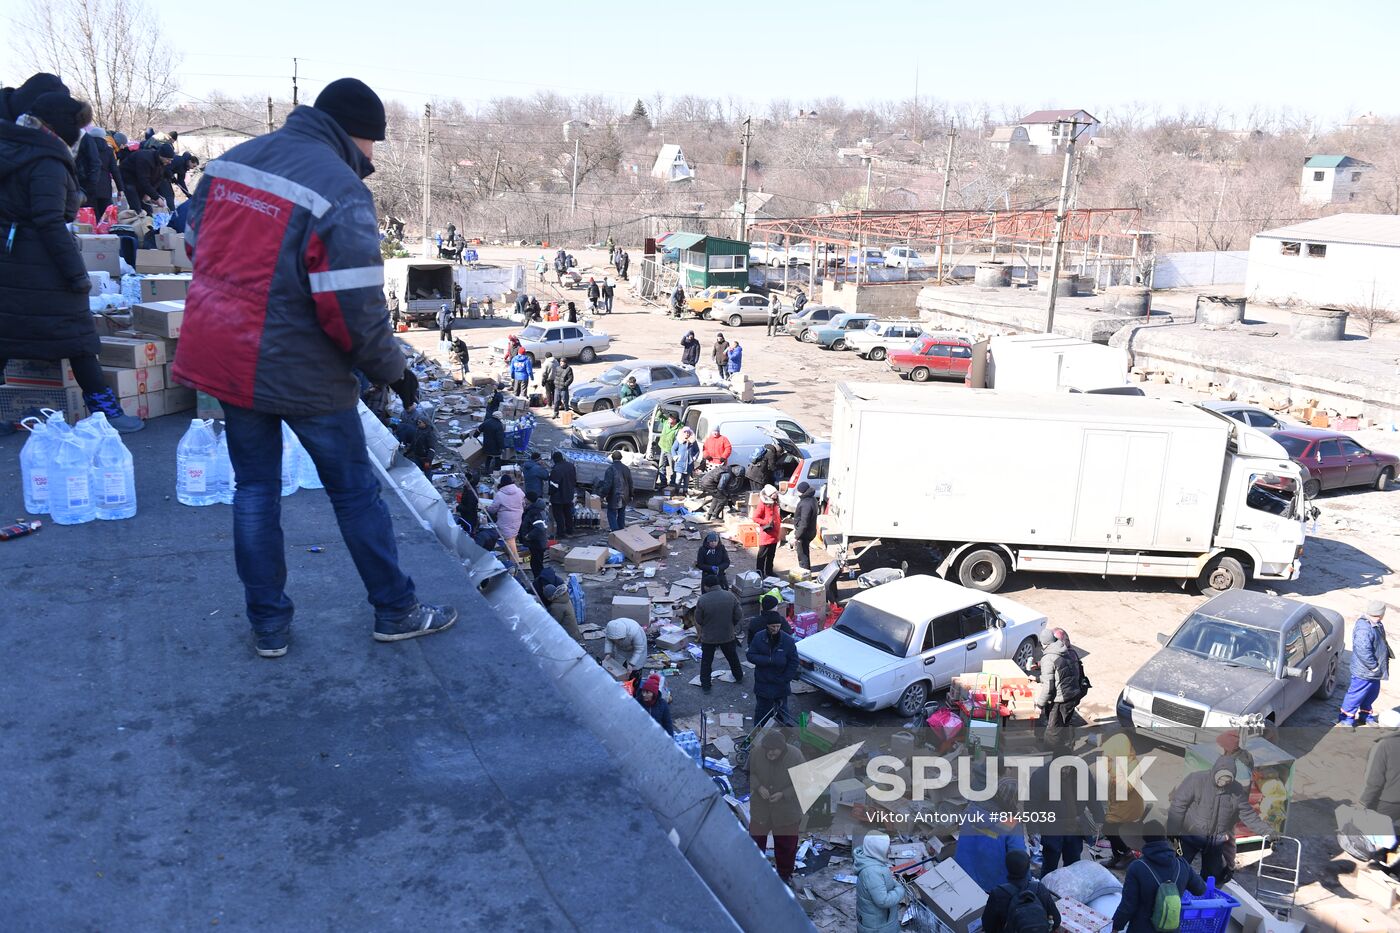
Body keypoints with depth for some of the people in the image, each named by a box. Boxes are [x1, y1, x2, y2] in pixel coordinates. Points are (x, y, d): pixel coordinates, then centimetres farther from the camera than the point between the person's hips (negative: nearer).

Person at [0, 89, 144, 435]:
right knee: (76, 338, -2)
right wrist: (76, 273, -19)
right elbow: (50, 222, -21)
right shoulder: (47, 163, -13)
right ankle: (106, 411, 3)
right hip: (41, 267, -9)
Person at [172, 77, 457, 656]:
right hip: (300, 371, -6)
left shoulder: (229, 162, 5)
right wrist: (388, 367, -7)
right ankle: (395, 612, 25)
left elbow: (196, 247, 14)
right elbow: (354, 306, -22)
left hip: (220, 359, 6)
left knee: (255, 489, 17)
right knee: (356, 491, 11)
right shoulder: (340, 191, -18)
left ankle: (269, 626, 26)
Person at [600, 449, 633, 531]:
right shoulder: (626, 469, 3)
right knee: (621, 516, 17)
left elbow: (607, 484, -21)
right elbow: (630, 483, 11)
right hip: (624, 497, 6)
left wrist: (603, 495, -10)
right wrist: (630, 495, 23)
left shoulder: (611, 469, -18)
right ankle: (621, 531, 25)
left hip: (614, 498, -6)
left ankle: (616, 531, -6)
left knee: (612, 515, 2)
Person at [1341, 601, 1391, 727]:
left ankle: (1365, 714, 39)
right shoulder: (1364, 629, -31)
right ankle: (1346, 717, 18)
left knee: (1372, 693, 23)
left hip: (1374, 671, 10)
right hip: (1364, 671, -10)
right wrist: (1374, 666, -25)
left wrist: (1388, 653, 12)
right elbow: (1363, 651, -33)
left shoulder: (1376, 625, 4)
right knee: (1357, 694, 3)